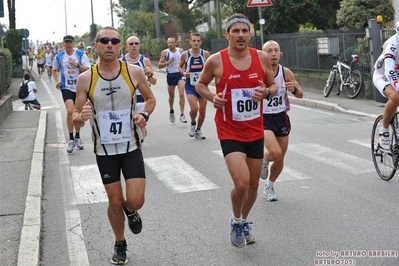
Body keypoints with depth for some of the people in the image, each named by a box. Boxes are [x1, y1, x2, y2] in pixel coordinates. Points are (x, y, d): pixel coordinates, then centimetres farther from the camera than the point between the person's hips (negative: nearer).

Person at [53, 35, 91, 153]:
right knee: (70, 111, -18)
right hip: (66, 87, 0)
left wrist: (76, 64, -21)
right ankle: (71, 139, -5)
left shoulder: (81, 54, -5)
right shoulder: (59, 57, 1)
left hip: (80, 88, 0)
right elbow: (54, 70, 18)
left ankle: (77, 137, 29)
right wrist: (56, 81, 3)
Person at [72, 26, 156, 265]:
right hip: (104, 150, 0)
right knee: (115, 202, 9)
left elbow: (151, 98, 8)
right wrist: (81, 117, -26)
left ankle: (130, 211, 33)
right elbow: (76, 117, -2)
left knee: (135, 201, -7)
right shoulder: (85, 79, -8)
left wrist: (145, 115, -13)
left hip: (131, 147, 0)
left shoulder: (134, 72, -8)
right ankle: (120, 244, 35)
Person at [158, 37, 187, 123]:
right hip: (170, 75, 0)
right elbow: (159, 65, -6)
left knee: (181, 94, -17)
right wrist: (168, 62, -19)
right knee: (171, 96, 14)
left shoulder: (181, 51, 1)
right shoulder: (165, 52, -5)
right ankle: (171, 111, 41)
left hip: (180, 74, 0)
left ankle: (182, 115, -16)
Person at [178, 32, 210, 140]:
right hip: (190, 86, -2)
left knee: (202, 110, 8)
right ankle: (193, 123, 14)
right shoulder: (185, 54, -7)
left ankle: (198, 130, 30)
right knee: (194, 108, -18)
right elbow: (180, 66, 9)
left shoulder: (206, 54, -5)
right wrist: (183, 73, -11)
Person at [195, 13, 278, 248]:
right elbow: (200, 84, 6)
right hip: (229, 132, -4)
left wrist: (266, 92, -15)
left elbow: (274, 86, 9)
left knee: (254, 184, 15)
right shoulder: (216, 61, -11)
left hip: (255, 131, 4)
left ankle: (245, 221, 43)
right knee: (242, 183, -17)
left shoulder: (262, 57, -4)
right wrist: (212, 98, -14)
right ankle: (236, 221, 15)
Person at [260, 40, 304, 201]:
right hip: (263, 118, -4)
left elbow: (301, 95, 3)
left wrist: (294, 89, -19)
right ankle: (264, 160, 14)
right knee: (275, 153, -24)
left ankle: (269, 187, 38)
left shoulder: (286, 73, -5)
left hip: (281, 117, 4)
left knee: (280, 158, 12)